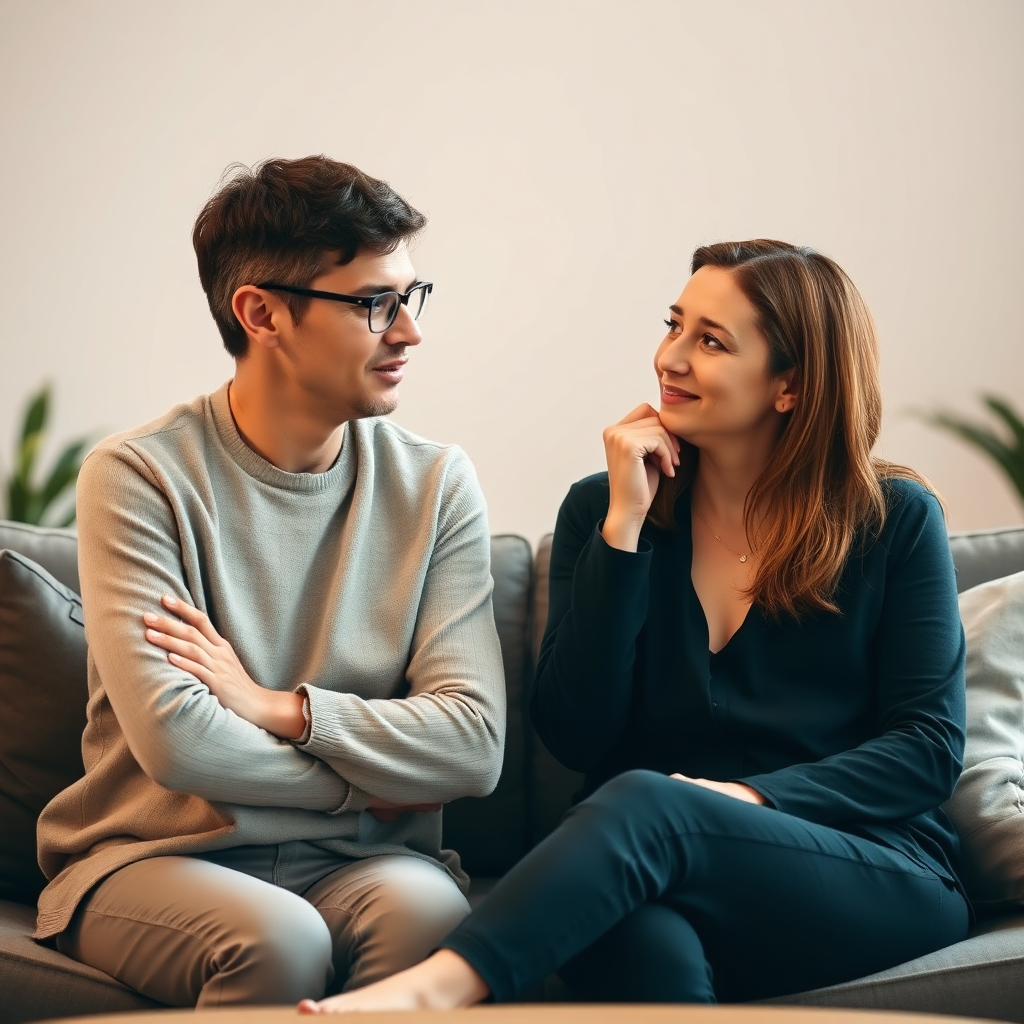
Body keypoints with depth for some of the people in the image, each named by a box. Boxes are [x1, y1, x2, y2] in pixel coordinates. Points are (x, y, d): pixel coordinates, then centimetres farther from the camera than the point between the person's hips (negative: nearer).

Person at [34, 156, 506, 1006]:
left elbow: (475, 747, -6)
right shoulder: (139, 478, -7)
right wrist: (365, 784, -6)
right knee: (277, 936, -34)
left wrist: (274, 706, -14)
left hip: (358, 866, 2)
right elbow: (173, 741, -17)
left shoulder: (435, 484, 3)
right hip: (158, 856, -2)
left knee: (424, 905, -32)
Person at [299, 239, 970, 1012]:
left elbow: (929, 746, 0)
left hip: (884, 883, -1)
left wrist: (754, 798, -15)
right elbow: (575, 738, -1)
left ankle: (434, 989, -47)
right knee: (647, 947, -40)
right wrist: (623, 527, -7)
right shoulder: (602, 509, 10)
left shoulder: (894, 521, 5)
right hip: (671, 878, 2)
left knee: (645, 804, -36)